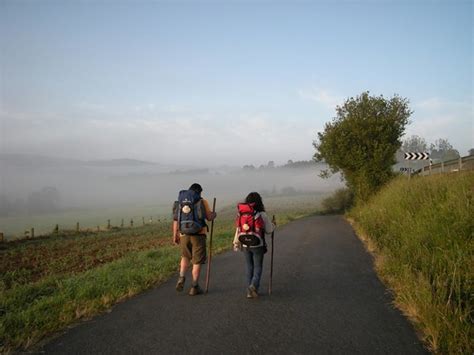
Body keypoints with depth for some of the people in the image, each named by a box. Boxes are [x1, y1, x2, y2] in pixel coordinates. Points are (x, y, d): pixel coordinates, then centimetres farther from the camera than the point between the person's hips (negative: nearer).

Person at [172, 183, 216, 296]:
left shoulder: (181, 202, 7)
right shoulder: (202, 202, -2)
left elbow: (176, 220, 5)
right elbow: (209, 217, -4)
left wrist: (175, 236, 12)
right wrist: (214, 214, 19)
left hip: (184, 235, 4)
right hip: (198, 235, -3)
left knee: (185, 257, 26)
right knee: (197, 261, 7)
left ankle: (181, 278, 9)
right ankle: (194, 287, 9)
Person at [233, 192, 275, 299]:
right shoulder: (262, 215, -11)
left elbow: (238, 229, 0)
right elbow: (268, 230, -4)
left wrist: (236, 243, 8)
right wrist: (273, 225, 16)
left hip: (245, 245, 3)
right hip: (258, 245, -3)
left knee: (249, 267, 15)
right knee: (258, 267, 11)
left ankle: (249, 291, 18)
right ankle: (254, 285, -10)